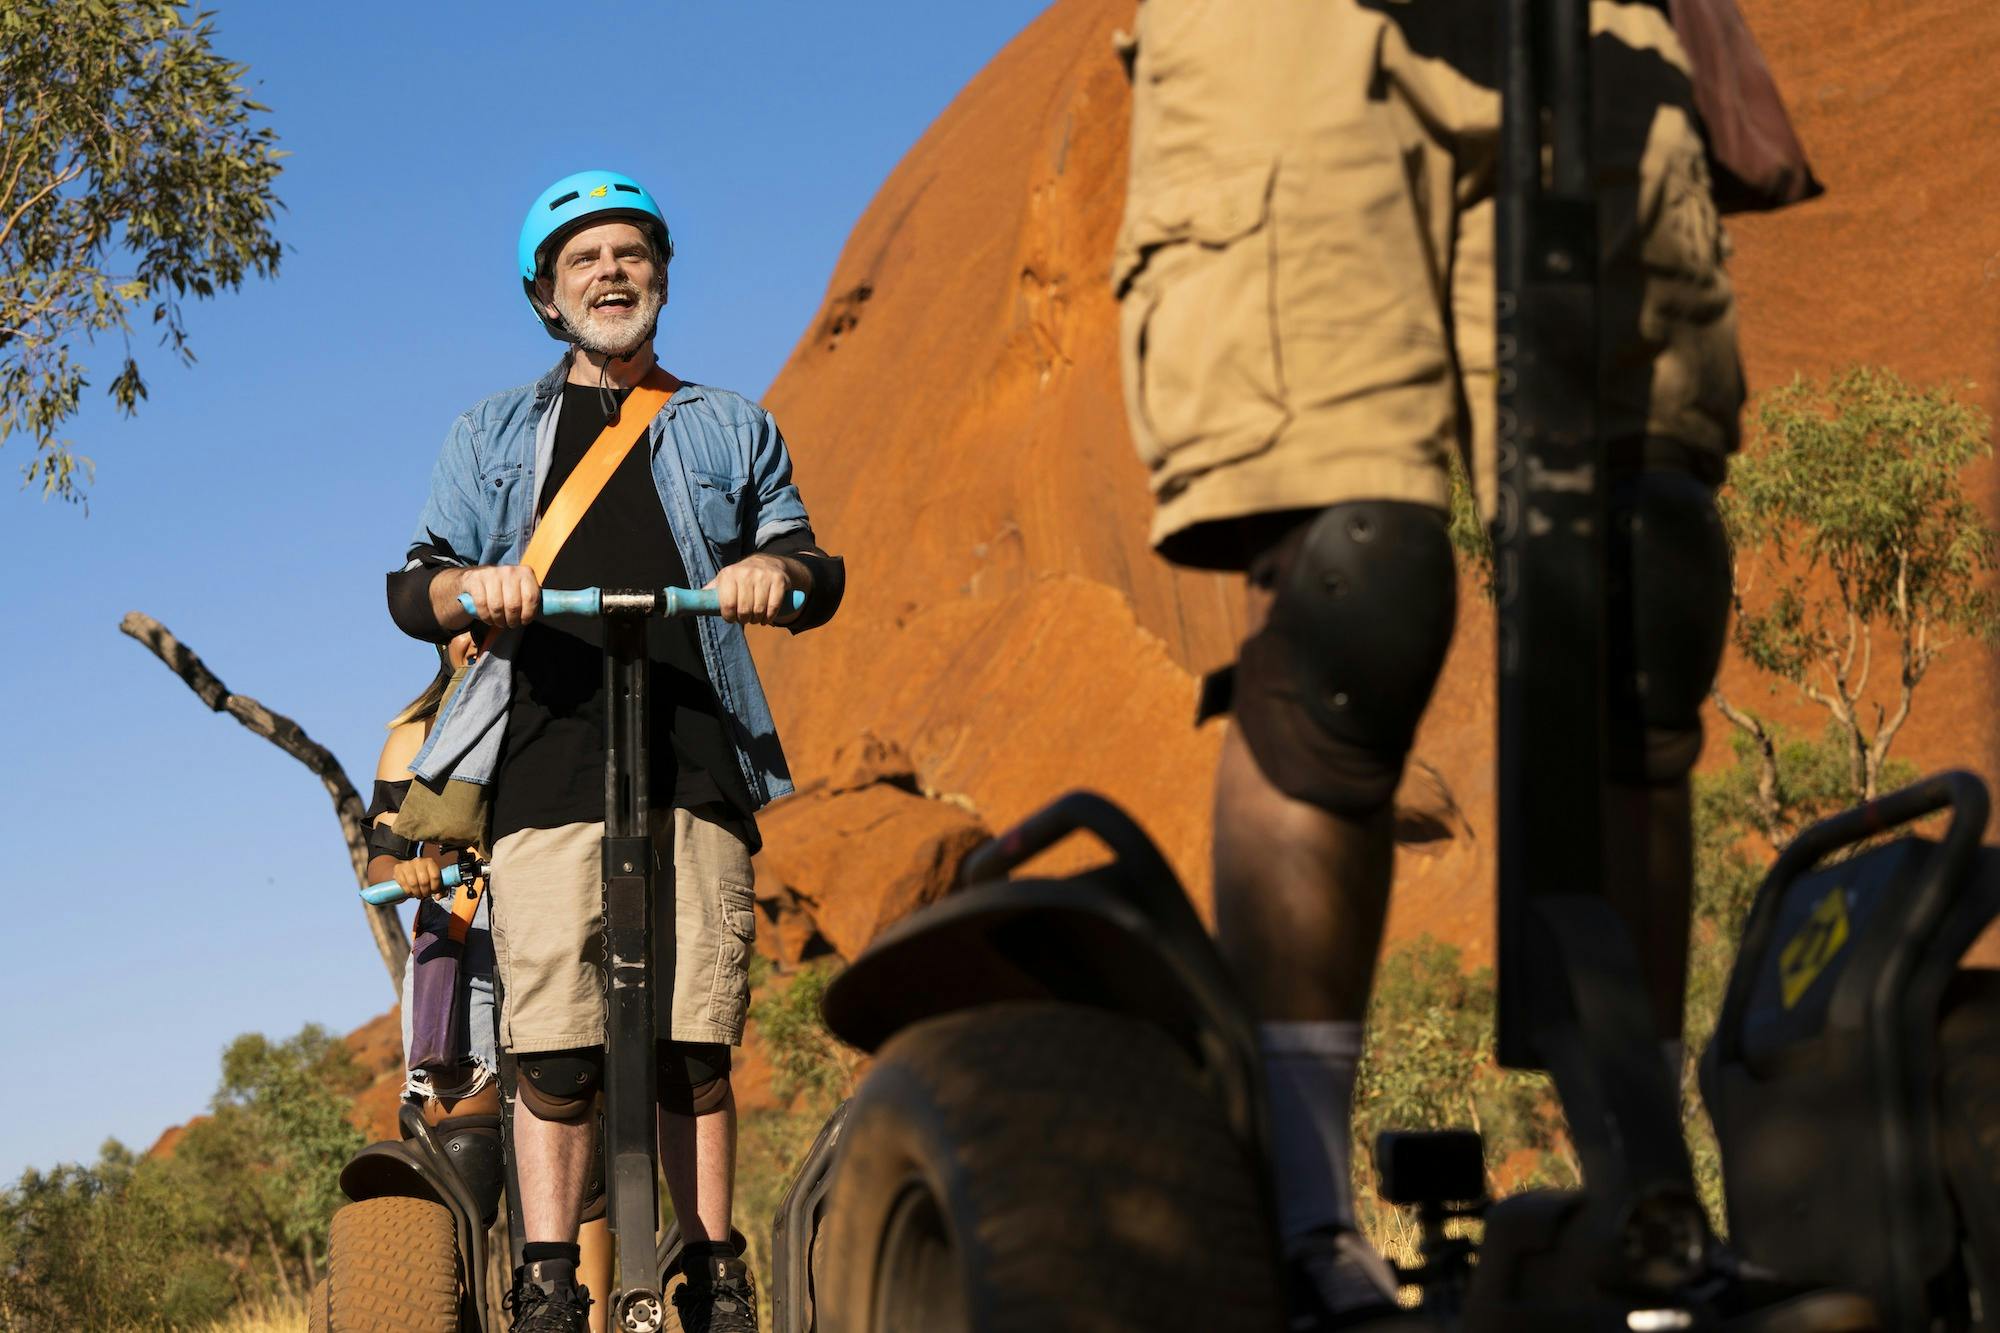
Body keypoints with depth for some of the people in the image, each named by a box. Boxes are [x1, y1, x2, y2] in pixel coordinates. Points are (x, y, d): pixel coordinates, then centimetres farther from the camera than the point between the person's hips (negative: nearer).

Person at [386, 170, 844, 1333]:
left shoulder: (729, 429, 24)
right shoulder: (498, 436, 24)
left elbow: (819, 576, 16)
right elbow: (412, 590, 15)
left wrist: (773, 568, -9)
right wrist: (472, 586, -9)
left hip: (694, 765, 0)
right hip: (547, 764, 0)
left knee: (695, 1048, -5)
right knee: (554, 1051, -9)